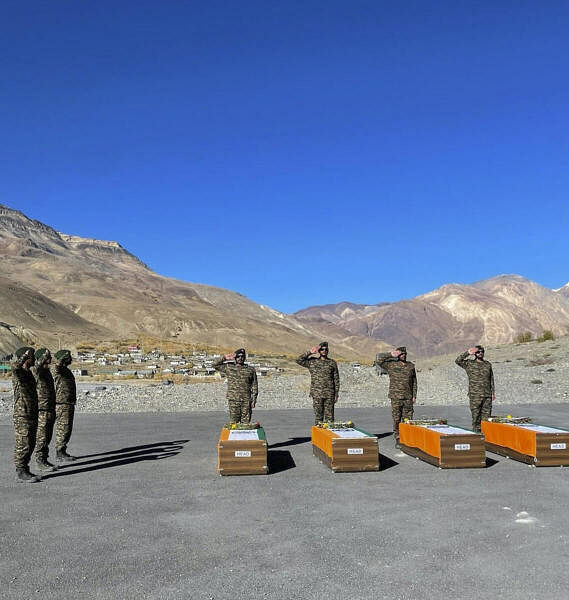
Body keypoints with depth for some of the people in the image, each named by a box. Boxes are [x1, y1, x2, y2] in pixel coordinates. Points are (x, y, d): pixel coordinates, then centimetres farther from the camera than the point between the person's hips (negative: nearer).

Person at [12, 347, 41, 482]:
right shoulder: (18, 373, -12)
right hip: (22, 416, -9)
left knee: (30, 445, 12)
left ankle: (25, 470, 20)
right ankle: (21, 472, 3)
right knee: (23, 445, -4)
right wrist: (26, 355, -34)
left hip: (32, 414, 9)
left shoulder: (28, 373, 15)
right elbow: (15, 367, -40)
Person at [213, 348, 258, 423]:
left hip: (246, 400, 0)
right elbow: (215, 365, 8)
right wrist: (225, 358, 1)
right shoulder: (229, 368, 9)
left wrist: (254, 400, 1)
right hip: (233, 400, 0)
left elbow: (254, 386, 8)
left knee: (246, 422, 2)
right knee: (234, 422, 0)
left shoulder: (250, 370, 8)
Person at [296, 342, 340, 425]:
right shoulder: (312, 362, 6)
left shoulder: (332, 363, 8)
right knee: (318, 416, 3)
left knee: (329, 416, 1)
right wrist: (310, 352, -6)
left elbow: (336, 379, 9)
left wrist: (336, 394, 4)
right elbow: (299, 360, -4)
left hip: (329, 394, 1)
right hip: (317, 394, 0)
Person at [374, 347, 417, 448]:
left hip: (408, 398, 3)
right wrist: (391, 355, -6)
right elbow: (378, 360, -7)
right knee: (396, 420, 0)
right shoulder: (391, 365, 1)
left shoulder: (411, 366, 11)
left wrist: (414, 395, 8)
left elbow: (414, 382, 14)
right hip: (396, 397, -3)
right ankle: (397, 440, 9)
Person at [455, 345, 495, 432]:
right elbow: (457, 361, -11)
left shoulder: (488, 364, 13)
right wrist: (467, 353, -14)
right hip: (475, 395, -3)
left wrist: (493, 392, 10)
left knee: (486, 416, 2)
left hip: (487, 395, 3)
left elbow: (491, 379, 16)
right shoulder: (469, 364, 3)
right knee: (476, 416, 0)